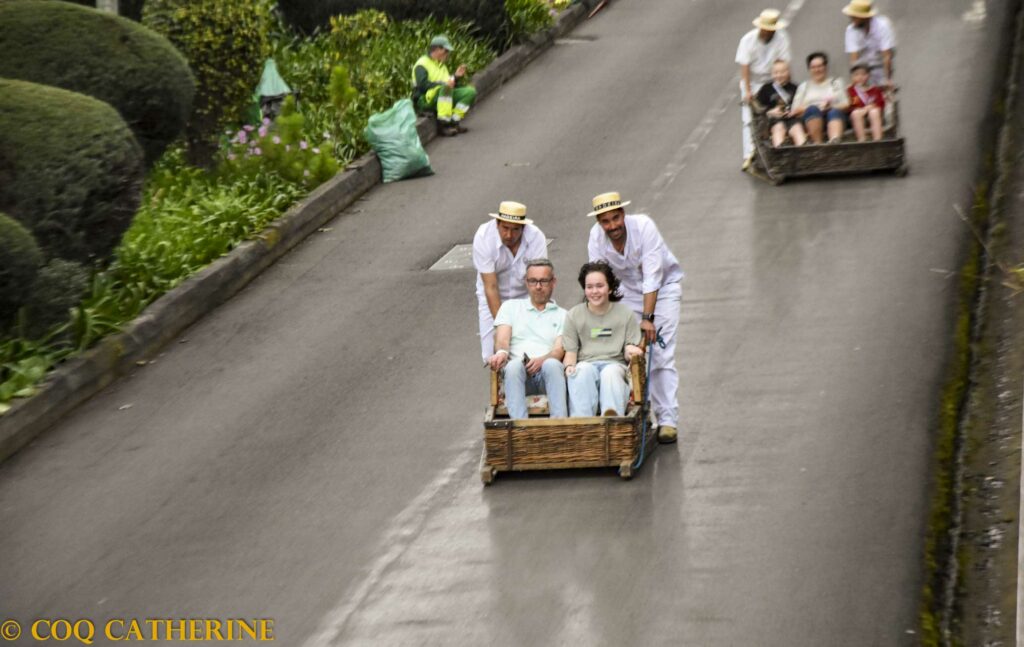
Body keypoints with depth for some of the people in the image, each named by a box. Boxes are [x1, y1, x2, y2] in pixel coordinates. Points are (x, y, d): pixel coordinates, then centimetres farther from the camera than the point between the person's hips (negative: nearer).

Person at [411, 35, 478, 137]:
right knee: (445, 88, -38)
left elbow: (449, 83, 22)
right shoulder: (422, 64, -5)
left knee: (470, 91, -4)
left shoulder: (442, 65, 24)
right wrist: (443, 84, -25)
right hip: (425, 101, -8)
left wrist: (456, 77, 4)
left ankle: (454, 121, -10)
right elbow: (422, 84, -20)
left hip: (443, 97, 8)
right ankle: (443, 125, -37)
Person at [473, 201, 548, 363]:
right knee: (493, 355, -9)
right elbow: (491, 288, -27)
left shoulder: (536, 238, -27)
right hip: (494, 299, 0)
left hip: (525, 296, 0)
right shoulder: (484, 238, -27)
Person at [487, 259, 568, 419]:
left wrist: (542, 360, -18)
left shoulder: (562, 315, 22)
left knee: (552, 364, -36)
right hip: (518, 372, 0)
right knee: (514, 365, -36)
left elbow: (559, 350, 6)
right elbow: (502, 340, 10)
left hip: (547, 374, 0)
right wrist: (502, 352, -16)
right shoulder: (510, 307, 25)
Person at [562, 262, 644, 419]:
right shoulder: (574, 315, 16)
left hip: (615, 363, 0)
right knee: (584, 371, -36)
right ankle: (581, 419, -56)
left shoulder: (626, 314, 15)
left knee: (611, 372, -37)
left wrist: (631, 351, -14)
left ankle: (612, 416, -64)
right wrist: (569, 366, -13)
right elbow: (570, 351, 10)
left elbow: (630, 353, 11)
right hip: (586, 363, 0)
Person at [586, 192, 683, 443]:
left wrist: (647, 318, -38)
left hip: (663, 287, -4)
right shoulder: (596, 237, -18)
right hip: (630, 290, 4)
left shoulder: (644, 226, -30)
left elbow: (652, 275, -33)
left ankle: (668, 420, -16)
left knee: (661, 355, -15)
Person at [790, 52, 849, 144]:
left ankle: (835, 141, -65)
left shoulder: (836, 83, 24)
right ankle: (818, 143, -48)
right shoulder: (804, 86, 24)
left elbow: (846, 105, 11)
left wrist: (831, 106, -10)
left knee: (835, 112, -36)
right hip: (812, 118, 0)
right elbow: (795, 111, 10)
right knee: (813, 109, -33)